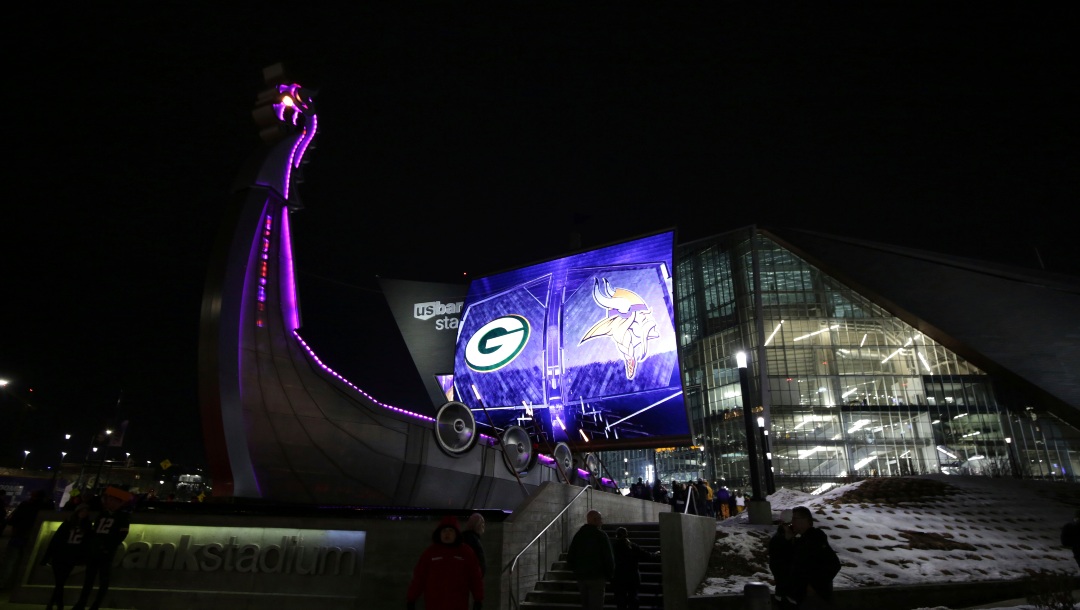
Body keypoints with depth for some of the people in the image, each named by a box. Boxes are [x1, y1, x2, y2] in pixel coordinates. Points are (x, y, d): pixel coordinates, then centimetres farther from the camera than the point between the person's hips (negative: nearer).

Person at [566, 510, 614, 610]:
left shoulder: (578, 535, 8)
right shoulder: (601, 535, -11)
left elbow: (570, 557, 10)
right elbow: (608, 557, -13)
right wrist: (609, 574, 1)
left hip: (581, 576, 6)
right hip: (596, 576, -6)